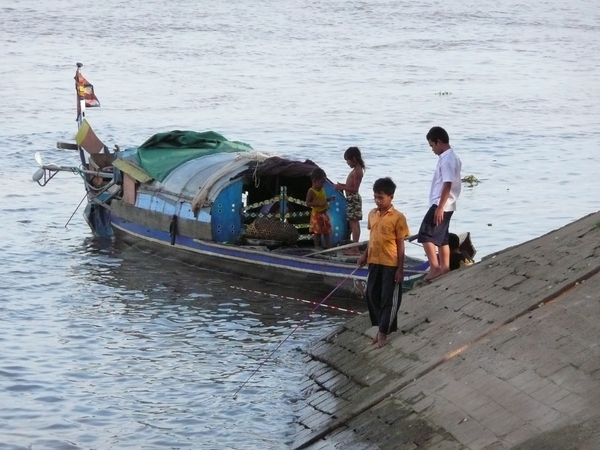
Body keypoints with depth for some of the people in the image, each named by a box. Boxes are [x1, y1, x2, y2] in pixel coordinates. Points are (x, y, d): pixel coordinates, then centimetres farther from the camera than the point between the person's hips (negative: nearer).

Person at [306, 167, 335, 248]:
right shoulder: (311, 191, -15)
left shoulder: (322, 189, 7)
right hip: (317, 214, -7)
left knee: (327, 232, 8)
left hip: (324, 214, 7)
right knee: (317, 233, 0)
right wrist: (319, 204, -27)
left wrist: (329, 199, 2)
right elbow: (308, 203, -18)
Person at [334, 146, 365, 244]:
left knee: (353, 222, -10)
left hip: (353, 198, -11)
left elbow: (354, 188, -22)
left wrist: (341, 187, -18)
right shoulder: (357, 170, 12)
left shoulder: (357, 171, -18)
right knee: (355, 222, 14)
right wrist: (343, 185, 11)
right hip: (353, 198, 11)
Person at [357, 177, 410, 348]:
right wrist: (365, 256, 11)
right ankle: (382, 328, 24)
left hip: (391, 265, -6)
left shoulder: (398, 217, -12)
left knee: (389, 299, 1)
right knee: (373, 296, 11)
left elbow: (400, 245, -10)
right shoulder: (372, 214, 6)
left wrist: (400, 268, -11)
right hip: (374, 262, 6)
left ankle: (383, 332, 7)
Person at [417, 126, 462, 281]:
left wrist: (440, 207, -25)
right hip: (446, 205, 10)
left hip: (441, 205, -10)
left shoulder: (447, 159, -17)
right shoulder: (450, 157, 14)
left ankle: (435, 267, -12)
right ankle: (444, 268, 16)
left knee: (425, 235, -9)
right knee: (442, 238, 13)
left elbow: (447, 185, -23)